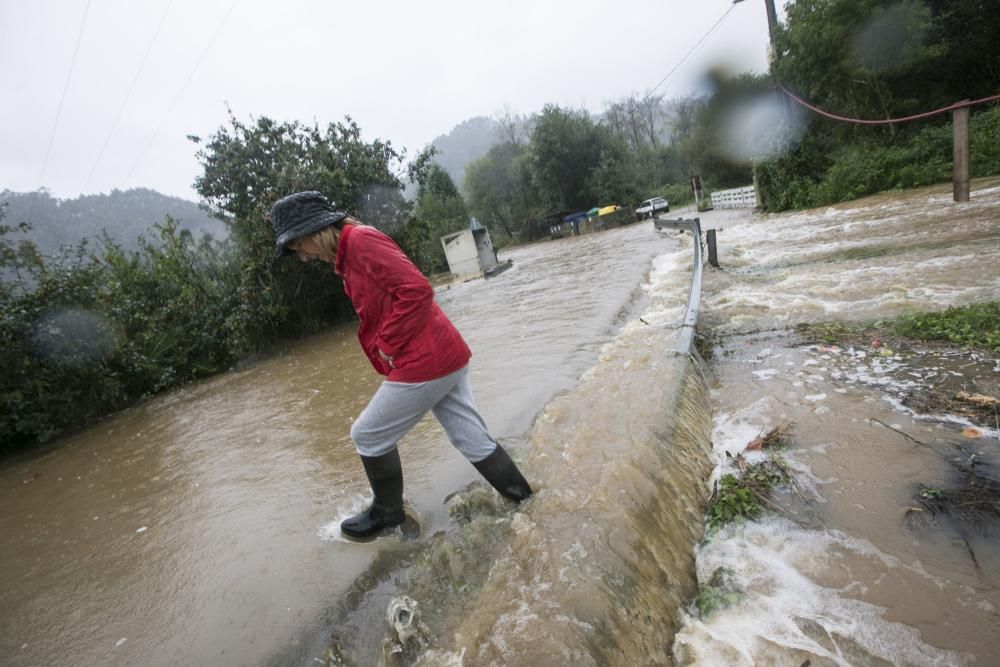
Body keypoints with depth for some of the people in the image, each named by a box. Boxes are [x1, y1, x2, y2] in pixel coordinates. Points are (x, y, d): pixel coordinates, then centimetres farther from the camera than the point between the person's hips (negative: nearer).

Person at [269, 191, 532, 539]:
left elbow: (416, 290, -23)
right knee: (474, 440, 16)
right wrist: (385, 349, 7)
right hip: (447, 357, 10)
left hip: (424, 365, -10)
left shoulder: (360, 239, -12)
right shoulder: (349, 253, 18)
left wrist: (387, 346, -14)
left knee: (368, 436, 10)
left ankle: (387, 514, 30)